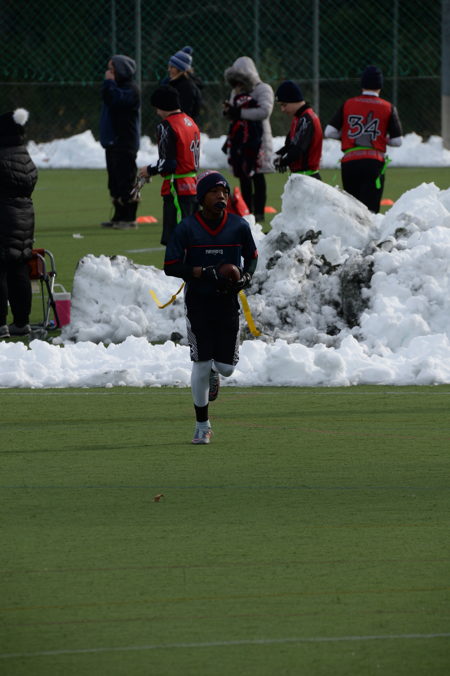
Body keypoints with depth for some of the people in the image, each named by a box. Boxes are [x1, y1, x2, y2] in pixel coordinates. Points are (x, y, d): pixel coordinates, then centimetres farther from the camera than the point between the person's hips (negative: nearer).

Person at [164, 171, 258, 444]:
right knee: (202, 364, -4)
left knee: (227, 366, -1)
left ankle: (213, 373, 40)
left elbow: (252, 256, 15)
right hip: (198, 302, -2)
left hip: (228, 302, 2)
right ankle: (202, 426, 10)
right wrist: (205, 272, -19)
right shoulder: (187, 228, -8)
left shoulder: (239, 226, 0)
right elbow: (171, 266, -8)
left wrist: (246, 277, -5)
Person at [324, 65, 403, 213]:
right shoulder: (388, 108, 3)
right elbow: (397, 141, 3)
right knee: (370, 209, -11)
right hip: (374, 163, -2)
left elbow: (329, 132, 4)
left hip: (349, 162, 2)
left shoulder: (347, 105, 7)